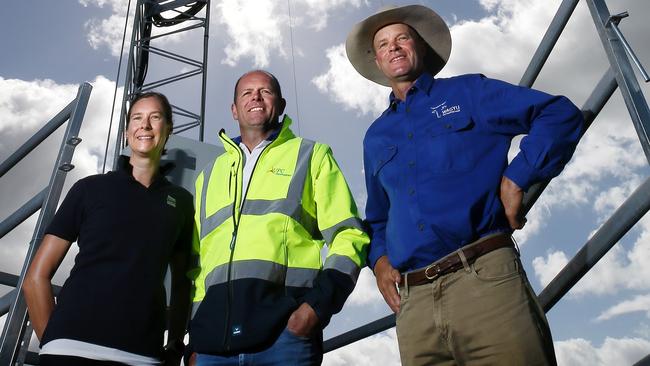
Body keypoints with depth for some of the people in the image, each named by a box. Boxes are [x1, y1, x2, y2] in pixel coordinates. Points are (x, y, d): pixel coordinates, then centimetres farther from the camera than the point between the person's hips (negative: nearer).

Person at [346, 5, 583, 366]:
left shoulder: (467, 92, 12)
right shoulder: (375, 137, 22)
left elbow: (560, 114, 5)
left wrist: (516, 178, -6)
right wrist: (378, 258, 10)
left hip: (486, 276, -3)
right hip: (413, 299, 4)